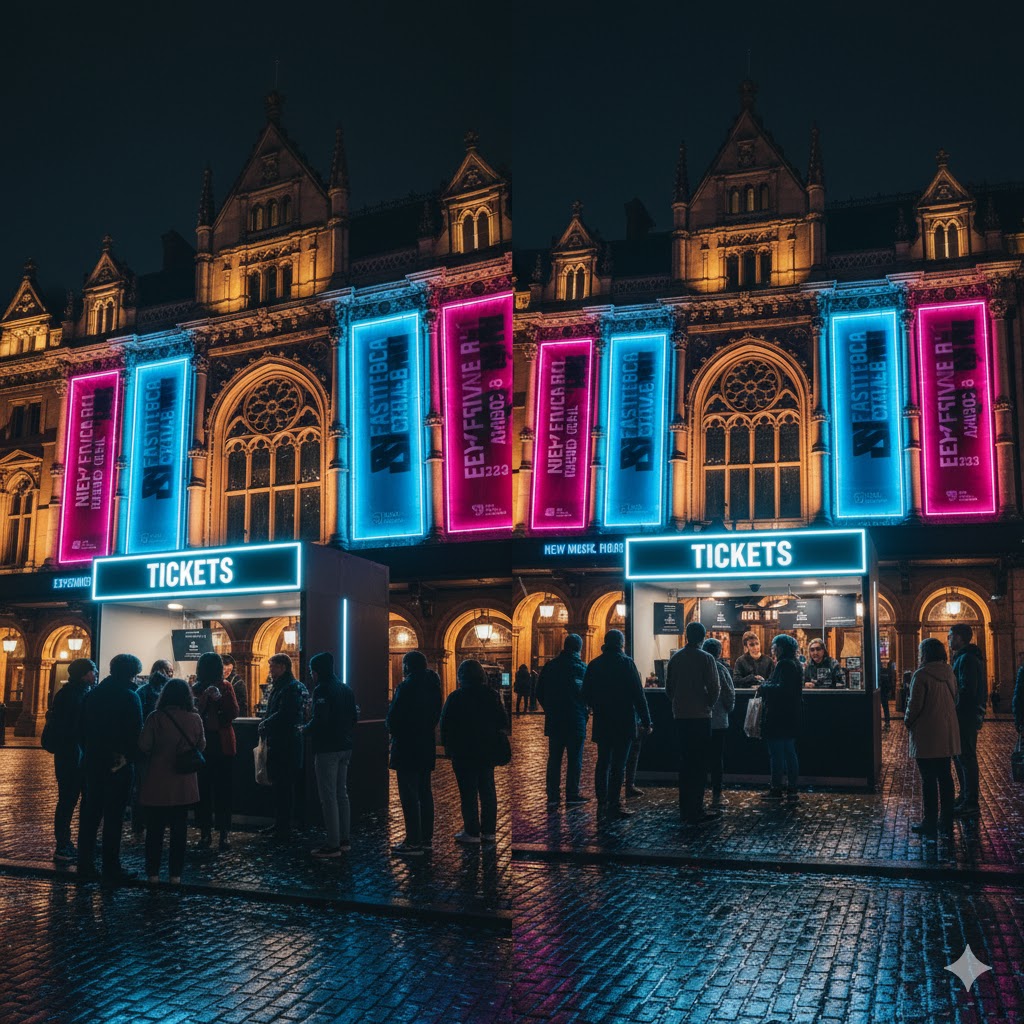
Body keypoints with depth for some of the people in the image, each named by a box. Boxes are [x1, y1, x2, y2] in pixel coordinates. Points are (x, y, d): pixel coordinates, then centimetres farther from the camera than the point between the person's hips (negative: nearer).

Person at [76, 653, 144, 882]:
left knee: (89, 814, 13)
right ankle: (111, 868, 4)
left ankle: (85, 865, 19)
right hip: (120, 766, -6)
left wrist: (90, 752, 17)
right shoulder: (129, 697, -13)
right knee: (113, 817, 0)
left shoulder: (92, 694, 6)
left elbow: (83, 729, 11)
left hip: (93, 762, 6)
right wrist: (131, 757, 0)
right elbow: (136, 732, -14)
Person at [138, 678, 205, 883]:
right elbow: (201, 746, 4)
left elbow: (143, 746, -12)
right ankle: (175, 873, 14)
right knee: (179, 830, 11)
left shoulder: (155, 718, -13)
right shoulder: (195, 719, -7)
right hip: (184, 784, 1)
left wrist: (157, 754, 9)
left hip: (157, 783, -1)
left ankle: (153, 872, 15)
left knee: (155, 829, 10)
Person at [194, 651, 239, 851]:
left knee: (223, 790, 0)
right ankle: (205, 832, 9)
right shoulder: (197, 688, 3)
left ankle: (224, 832, 4)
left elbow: (234, 713, -5)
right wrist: (206, 697, -19)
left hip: (223, 745, -1)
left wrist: (220, 698, -19)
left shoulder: (226, 686, 3)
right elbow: (194, 713, -7)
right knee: (203, 789, 1)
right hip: (202, 744, 1)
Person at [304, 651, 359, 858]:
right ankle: (344, 840, 20)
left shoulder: (322, 689, -14)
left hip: (327, 749, -9)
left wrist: (306, 730, -4)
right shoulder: (346, 689, 12)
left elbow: (319, 720, -22)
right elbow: (354, 717, 14)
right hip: (345, 747, 9)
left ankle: (333, 844, -3)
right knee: (341, 794, 15)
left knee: (328, 796, -5)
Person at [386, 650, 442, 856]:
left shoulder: (406, 687, -16)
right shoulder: (432, 686, 8)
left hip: (407, 748, -8)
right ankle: (426, 838, 21)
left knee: (409, 796, -4)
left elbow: (393, 718, -15)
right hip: (426, 748, 8)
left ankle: (413, 843, -2)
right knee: (424, 793, 14)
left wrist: (394, 732, 3)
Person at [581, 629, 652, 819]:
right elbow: (638, 694, -11)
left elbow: (586, 695, 10)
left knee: (603, 762, 14)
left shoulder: (594, 665, 5)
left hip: (602, 723, 5)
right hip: (623, 722, -5)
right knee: (618, 764, -3)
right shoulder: (626, 663, -10)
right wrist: (646, 721, -7)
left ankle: (602, 802, 18)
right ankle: (614, 805, -3)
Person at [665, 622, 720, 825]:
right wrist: (709, 705, 6)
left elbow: (669, 686, 9)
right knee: (700, 764, -1)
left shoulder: (675, 658, 6)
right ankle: (696, 812, -2)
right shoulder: (705, 658, -9)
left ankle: (684, 810, 16)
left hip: (680, 716, 5)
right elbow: (714, 687, -11)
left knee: (684, 762, 12)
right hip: (700, 716, -5)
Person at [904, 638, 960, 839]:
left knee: (928, 779, -1)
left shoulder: (921, 675, -16)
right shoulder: (949, 673, 6)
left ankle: (930, 824, 3)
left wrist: (908, 721, 2)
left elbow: (915, 705, -15)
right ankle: (946, 820, 20)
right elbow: (953, 700, 13)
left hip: (927, 735, -7)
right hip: (948, 735, 7)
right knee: (944, 776, 14)